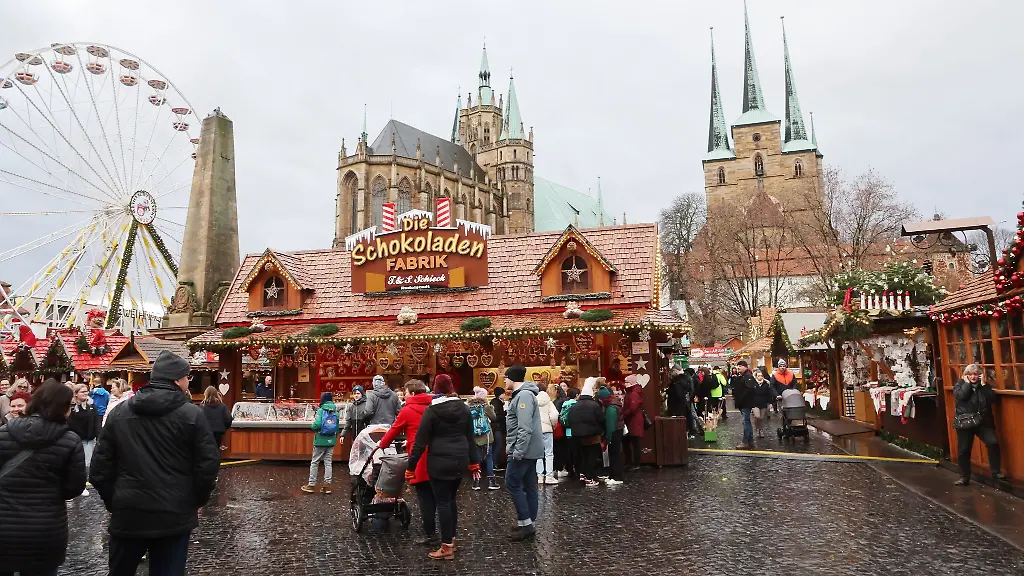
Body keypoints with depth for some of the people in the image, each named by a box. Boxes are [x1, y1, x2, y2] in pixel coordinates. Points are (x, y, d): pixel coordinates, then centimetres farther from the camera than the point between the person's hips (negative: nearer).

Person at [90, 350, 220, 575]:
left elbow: (100, 466, 5)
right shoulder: (191, 415, -9)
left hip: (128, 514, 3)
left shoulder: (119, 413, 3)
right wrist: (197, 501, 5)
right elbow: (208, 464, -10)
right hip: (175, 516, -3)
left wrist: (113, 502, 16)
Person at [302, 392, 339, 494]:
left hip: (320, 441, -4)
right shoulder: (335, 412, 2)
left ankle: (311, 485, 14)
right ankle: (327, 485, 10)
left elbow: (317, 425, -22)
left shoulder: (320, 411, -10)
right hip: (331, 441, 4)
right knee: (328, 462, 10)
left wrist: (312, 426, -1)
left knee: (314, 462, 8)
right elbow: (337, 428, 4)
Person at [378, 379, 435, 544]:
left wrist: (381, 445, 24)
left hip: (420, 459, -5)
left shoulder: (407, 411, -4)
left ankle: (430, 535, 6)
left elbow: (394, 430, 6)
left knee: (424, 497, 1)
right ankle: (432, 531, 20)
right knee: (432, 495, 13)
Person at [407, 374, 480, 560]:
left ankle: (447, 547, 5)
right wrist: (474, 462, 19)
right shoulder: (464, 408, 7)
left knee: (443, 502, 1)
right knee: (451, 500, 18)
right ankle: (451, 539, 26)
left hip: (440, 461, -5)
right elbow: (470, 437, 12)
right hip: (460, 460, 5)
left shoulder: (431, 410, -8)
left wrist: (411, 466, -2)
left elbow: (421, 440, -8)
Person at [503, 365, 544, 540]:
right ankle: (529, 524, 16)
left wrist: (518, 451, -24)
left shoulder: (524, 396, -18)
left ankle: (525, 523, -2)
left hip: (523, 450, -10)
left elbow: (525, 428, -25)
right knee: (529, 486, 11)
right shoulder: (521, 394, 16)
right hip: (529, 449, 10)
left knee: (512, 484, -6)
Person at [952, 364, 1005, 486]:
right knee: (963, 450, 3)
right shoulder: (959, 385, 2)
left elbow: (993, 399, -8)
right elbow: (961, 396, -19)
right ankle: (964, 477, 15)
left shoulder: (984, 385, 7)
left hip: (982, 421, 1)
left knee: (993, 443, -17)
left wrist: (984, 384, -11)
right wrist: (967, 383, -12)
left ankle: (996, 471, 2)